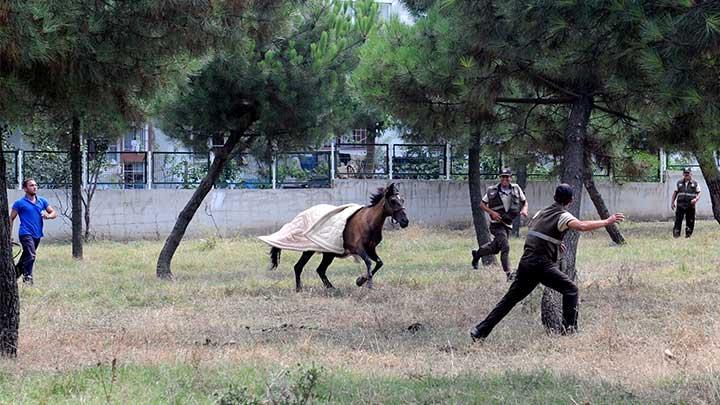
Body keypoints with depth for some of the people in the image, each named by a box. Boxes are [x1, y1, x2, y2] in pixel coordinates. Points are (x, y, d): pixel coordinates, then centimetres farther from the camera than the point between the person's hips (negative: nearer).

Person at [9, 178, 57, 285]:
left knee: (26, 257, 14)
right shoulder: (20, 203, -2)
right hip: (26, 234, -6)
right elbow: (11, 219, 2)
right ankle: (27, 278, -17)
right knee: (31, 256, -22)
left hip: (37, 235, 6)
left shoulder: (42, 201, 10)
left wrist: (48, 216, -9)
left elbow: (54, 213, 14)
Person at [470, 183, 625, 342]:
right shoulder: (563, 216, -6)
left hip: (526, 262, 7)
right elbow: (581, 226, -24)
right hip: (542, 264, -7)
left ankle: (480, 331, 8)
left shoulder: (541, 213, 18)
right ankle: (569, 328, -3)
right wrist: (607, 222, -20)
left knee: (510, 299, 11)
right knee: (570, 290, 4)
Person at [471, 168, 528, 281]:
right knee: (505, 247, -20)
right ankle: (508, 274, -19)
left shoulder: (516, 189, 1)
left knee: (495, 248, 18)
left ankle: (477, 254, 44)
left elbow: (524, 201, 13)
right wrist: (492, 212, -15)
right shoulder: (492, 191, -7)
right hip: (497, 224, -5)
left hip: (508, 224, 5)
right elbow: (482, 204, 2)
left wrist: (524, 209, -9)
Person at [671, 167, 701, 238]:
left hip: (690, 206, -1)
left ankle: (688, 234, 14)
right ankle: (676, 234, -3)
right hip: (680, 205, 1)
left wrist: (696, 199, -15)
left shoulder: (695, 184, 5)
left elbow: (699, 193, 5)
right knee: (678, 220, -5)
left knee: (690, 221, 3)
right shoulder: (679, 183, 11)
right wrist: (672, 202, 10)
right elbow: (675, 193, 16)